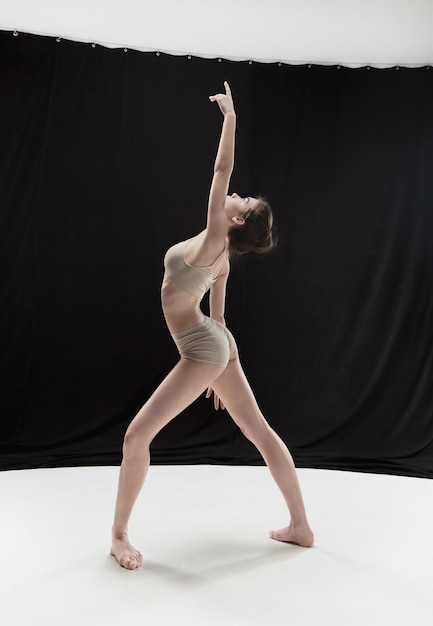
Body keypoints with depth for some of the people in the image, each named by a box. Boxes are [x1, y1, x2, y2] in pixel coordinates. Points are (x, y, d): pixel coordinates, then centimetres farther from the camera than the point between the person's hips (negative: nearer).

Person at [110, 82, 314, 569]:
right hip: (215, 344, 10)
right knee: (259, 430, 12)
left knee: (137, 434, -8)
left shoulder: (215, 240, -15)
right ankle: (300, 527, 21)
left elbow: (221, 170, -17)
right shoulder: (221, 257, 10)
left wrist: (230, 117, -10)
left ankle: (120, 533, 5)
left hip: (203, 350, -10)